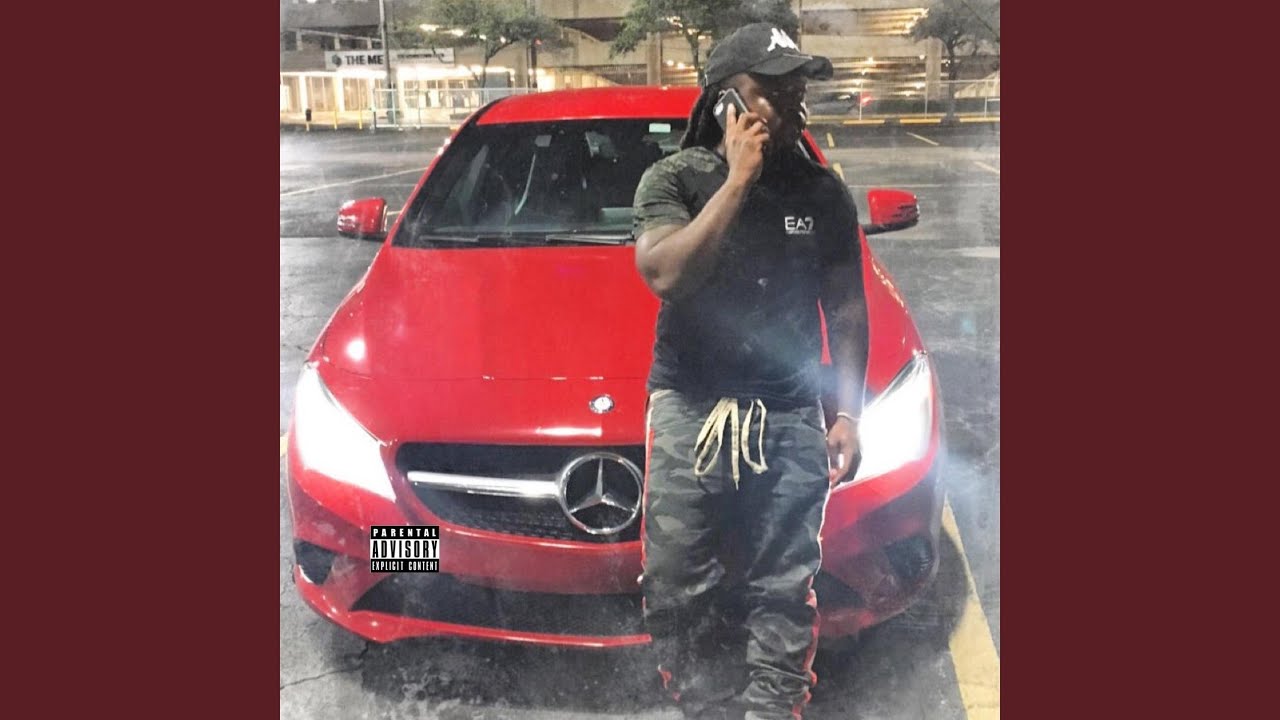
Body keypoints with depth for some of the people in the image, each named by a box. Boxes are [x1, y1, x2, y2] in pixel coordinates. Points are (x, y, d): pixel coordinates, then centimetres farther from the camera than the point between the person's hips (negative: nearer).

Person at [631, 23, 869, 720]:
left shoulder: (823, 193, 6)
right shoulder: (673, 180, -1)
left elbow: (846, 309, 11)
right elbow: (665, 275, -18)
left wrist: (845, 413, 5)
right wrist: (738, 180, -16)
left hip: (791, 418, 2)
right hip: (689, 413, -1)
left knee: (782, 593, 4)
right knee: (680, 591, 2)